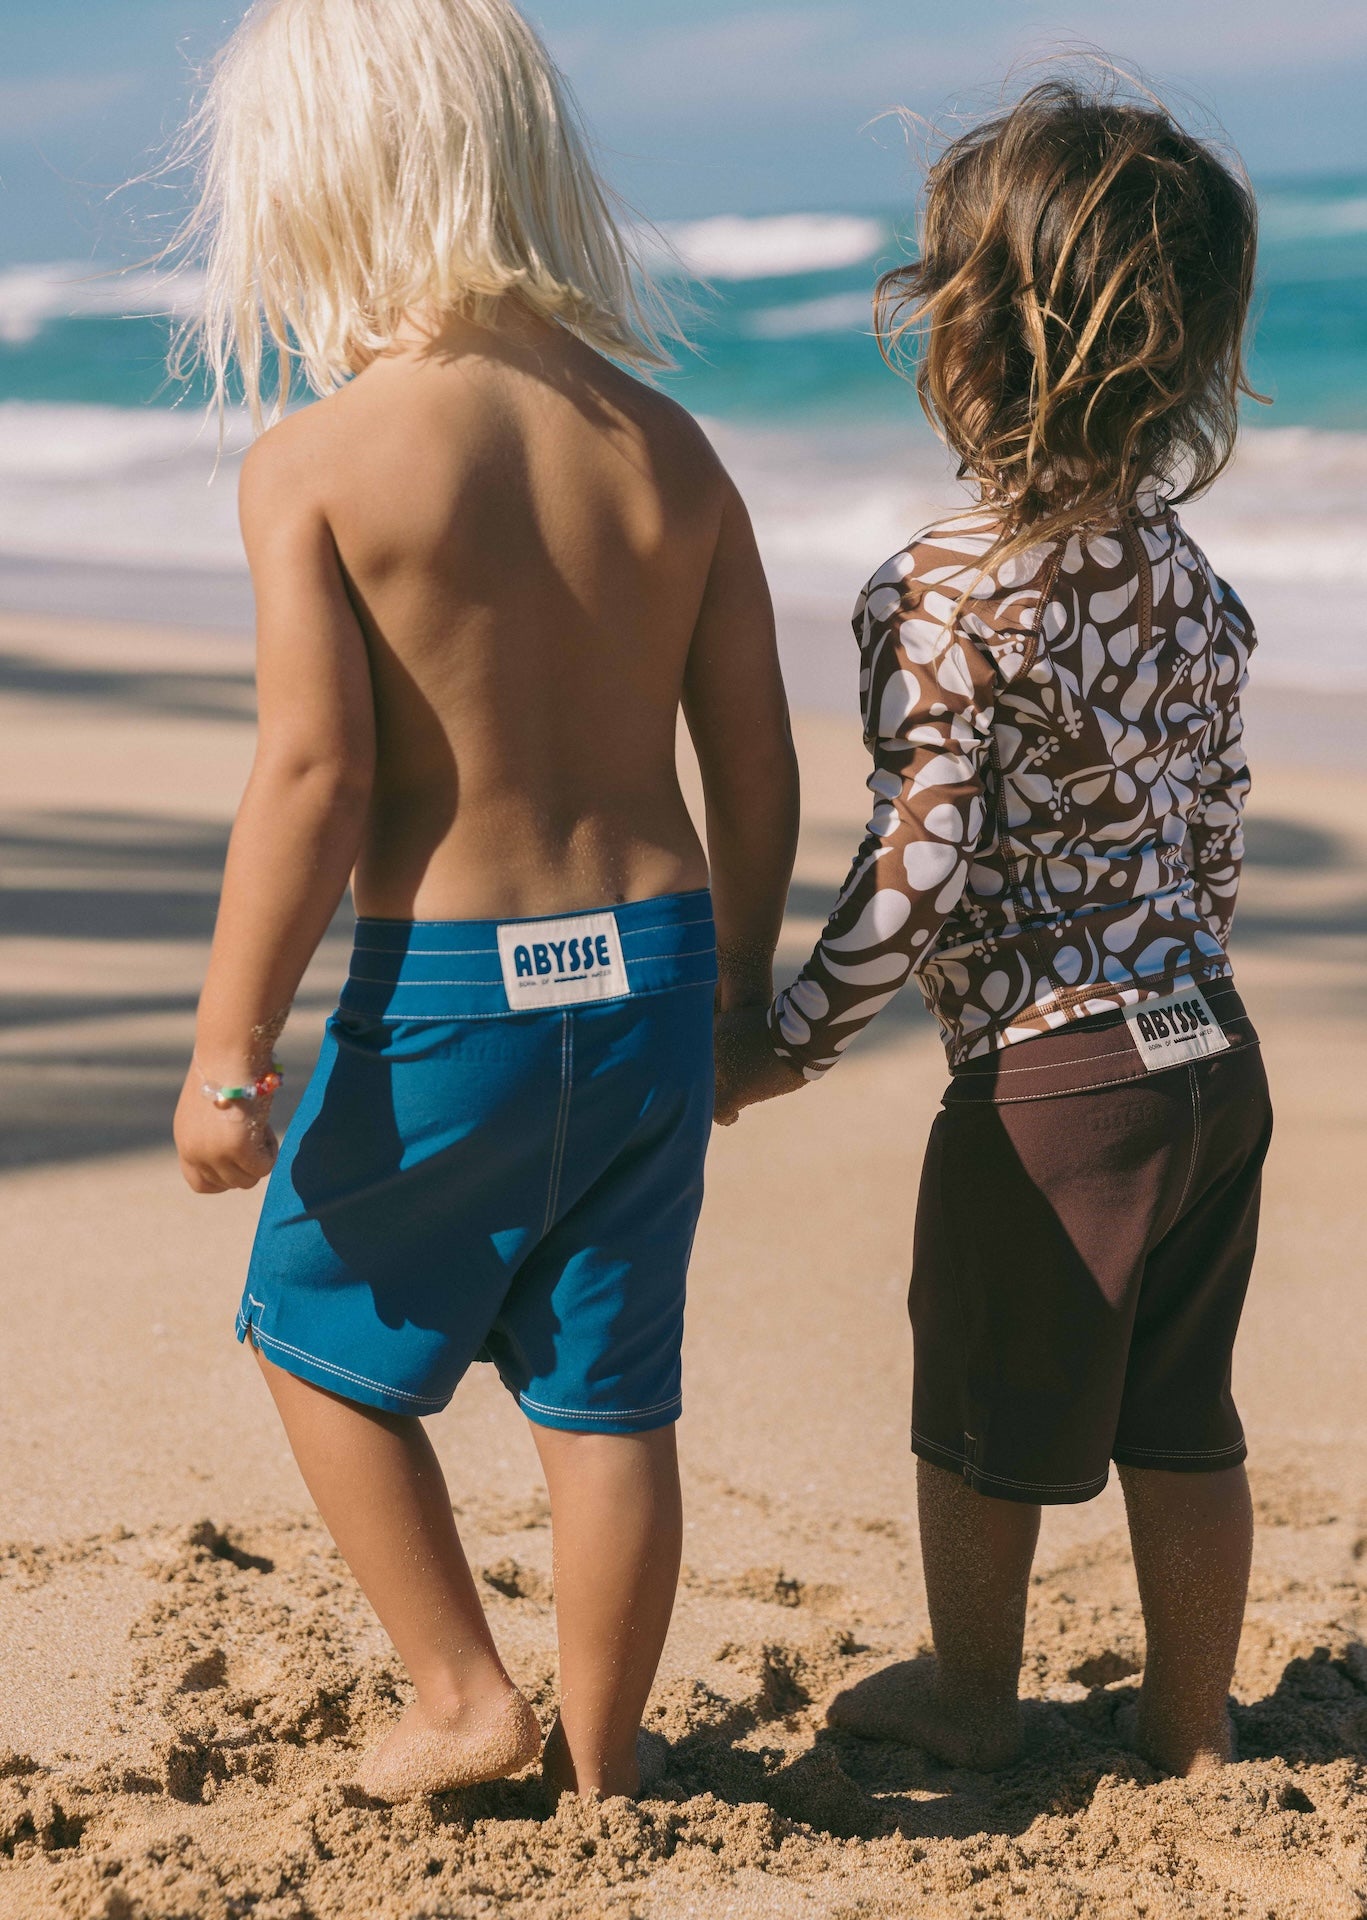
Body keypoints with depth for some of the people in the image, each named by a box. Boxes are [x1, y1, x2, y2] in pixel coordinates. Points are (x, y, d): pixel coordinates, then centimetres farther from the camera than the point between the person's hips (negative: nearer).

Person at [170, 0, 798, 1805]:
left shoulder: (317, 459, -11)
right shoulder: (666, 445, 2)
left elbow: (313, 778, -16)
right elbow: (759, 768, 4)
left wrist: (228, 1052, -9)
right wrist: (740, 991, 18)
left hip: (445, 991, -4)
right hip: (651, 971, 4)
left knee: (321, 1338, 20)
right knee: (610, 1393, 13)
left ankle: (463, 1695, 24)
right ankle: (596, 1775, 24)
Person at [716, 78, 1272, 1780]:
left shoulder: (942, 591, -18)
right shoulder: (1190, 578, 3)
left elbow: (922, 870, -19)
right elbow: (1216, 825, 10)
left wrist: (791, 1043, -7)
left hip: (1049, 1079, -6)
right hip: (1213, 1048, 6)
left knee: (985, 1418, 16)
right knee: (1183, 1419, 17)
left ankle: (972, 1700, 35)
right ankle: (1192, 1728, 28)